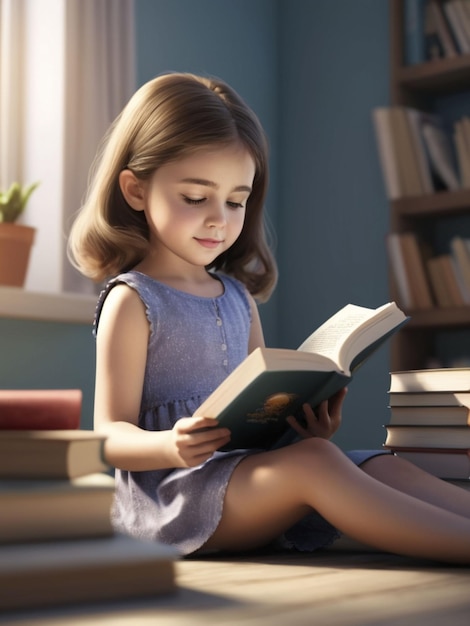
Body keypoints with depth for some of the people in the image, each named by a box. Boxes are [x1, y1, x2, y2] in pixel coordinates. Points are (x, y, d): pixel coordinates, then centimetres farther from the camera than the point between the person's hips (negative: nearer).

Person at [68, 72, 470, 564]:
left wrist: (305, 424, -2)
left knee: (386, 467, -10)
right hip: (166, 494, -7)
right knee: (313, 464, -30)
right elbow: (111, 434, -8)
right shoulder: (132, 301, -5)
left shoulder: (239, 296, 17)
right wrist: (170, 447, -30)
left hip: (248, 466, 7)